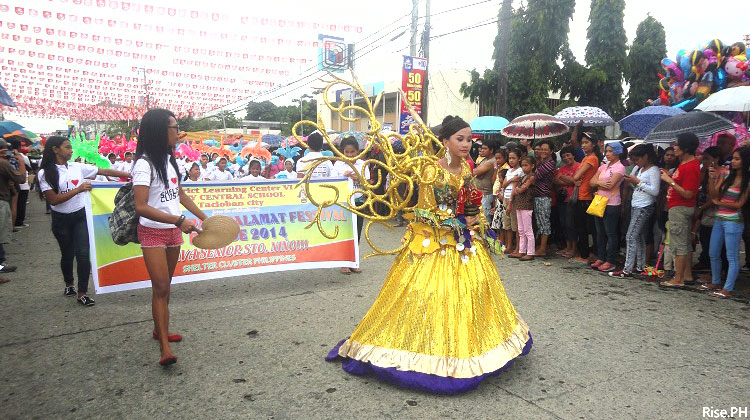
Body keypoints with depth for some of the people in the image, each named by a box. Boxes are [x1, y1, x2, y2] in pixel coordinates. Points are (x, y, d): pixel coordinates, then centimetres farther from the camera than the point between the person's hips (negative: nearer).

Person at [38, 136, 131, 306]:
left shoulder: (77, 167, 1)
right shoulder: (45, 173, -7)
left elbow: (104, 171, -1)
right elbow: (53, 200, -15)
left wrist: (131, 175, -4)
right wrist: (78, 190, -22)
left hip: (81, 216, 1)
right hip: (61, 220, -1)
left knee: (83, 254, -8)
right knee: (67, 254, 14)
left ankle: (82, 293, 2)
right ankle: (69, 284, 41)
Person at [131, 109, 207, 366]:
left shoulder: (170, 159, 8)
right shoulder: (144, 164, -18)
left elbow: (180, 195, 18)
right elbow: (141, 207, -25)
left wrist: (204, 217, 16)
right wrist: (179, 220, -31)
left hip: (173, 231, 7)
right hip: (153, 232, -7)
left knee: (165, 285, 15)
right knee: (160, 287, -9)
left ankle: (160, 330, 30)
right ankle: (164, 348, -6)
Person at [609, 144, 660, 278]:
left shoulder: (654, 170, -11)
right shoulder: (639, 169, 14)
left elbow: (655, 191, -19)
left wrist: (637, 182, -16)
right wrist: (631, 182, 2)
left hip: (645, 207, -9)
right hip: (636, 206, 9)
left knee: (631, 236, -11)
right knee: (639, 237, 11)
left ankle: (627, 270, -11)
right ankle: (640, 266, 18)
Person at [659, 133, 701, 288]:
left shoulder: (690, 167, -20)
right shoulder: (685, 163, 11)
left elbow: (688, 194, -23)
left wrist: (670, 181, -20)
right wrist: (670, 176, 8)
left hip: (680, 208, -11)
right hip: (680, 207, 11)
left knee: (678, 243, -6)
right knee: (686, 243, 15)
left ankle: (678, 279, 0)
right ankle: (687, 276, 25)